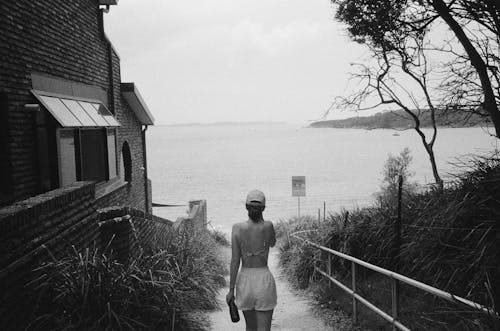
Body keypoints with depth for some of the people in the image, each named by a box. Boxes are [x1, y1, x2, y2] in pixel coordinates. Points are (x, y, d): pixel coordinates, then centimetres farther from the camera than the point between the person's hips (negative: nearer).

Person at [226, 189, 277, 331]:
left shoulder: (237, 228, -8)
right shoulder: (268, 226, -8)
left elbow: (235, 261, -8)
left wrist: (231, 290, -2)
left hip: (244, 279, 2)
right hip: (264, 279, -2)